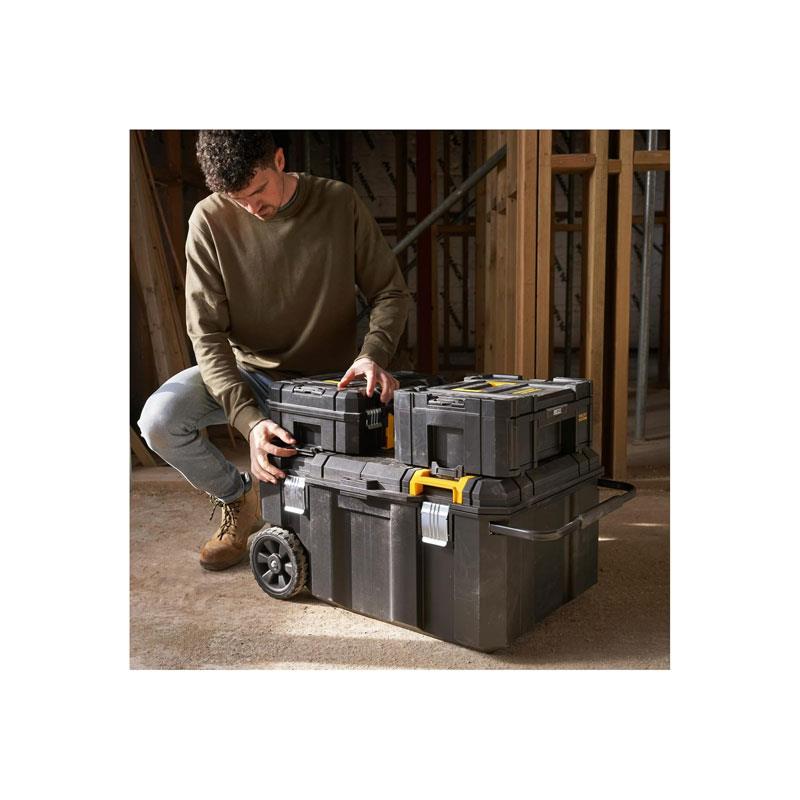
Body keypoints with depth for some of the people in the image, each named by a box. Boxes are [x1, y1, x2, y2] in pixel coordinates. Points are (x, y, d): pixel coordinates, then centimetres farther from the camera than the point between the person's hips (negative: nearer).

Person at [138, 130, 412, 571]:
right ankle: (238, 497, 5)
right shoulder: (210, 220, -13)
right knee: (159, 420, -26)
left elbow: (390, 292, -5)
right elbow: (207, 335, -16)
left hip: (325, 377, 0)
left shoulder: (339, 203, -11)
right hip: (245, 371, 1)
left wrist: (373, 354, -27)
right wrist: (248, 419, -30)